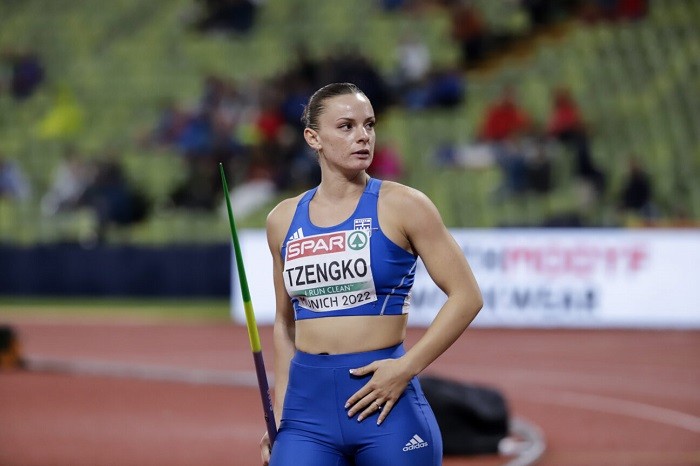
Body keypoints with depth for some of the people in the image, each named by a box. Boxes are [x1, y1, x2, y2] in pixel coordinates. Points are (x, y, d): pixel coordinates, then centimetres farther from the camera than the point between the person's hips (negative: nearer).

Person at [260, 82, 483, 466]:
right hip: (306, 406, 3)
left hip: (385, 400, -3)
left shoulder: (400, 205, -2)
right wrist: (279, 411, 11)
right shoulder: (283, 220, 9)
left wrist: (406, 367, -13)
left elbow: (466, 295, -4)